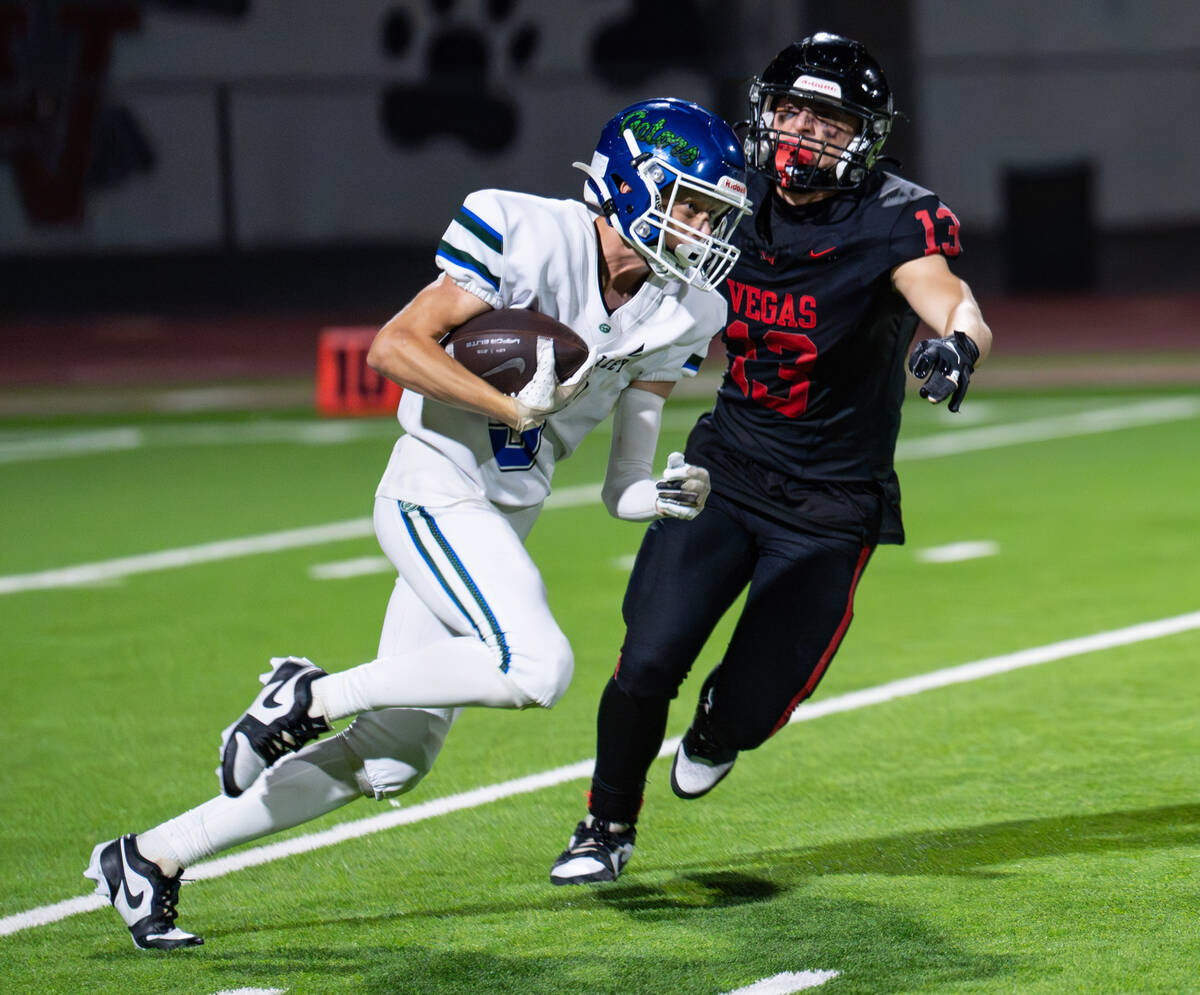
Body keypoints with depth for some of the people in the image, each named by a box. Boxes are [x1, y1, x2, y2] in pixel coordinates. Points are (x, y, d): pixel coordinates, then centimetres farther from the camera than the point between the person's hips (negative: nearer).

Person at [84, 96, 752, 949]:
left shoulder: (675, 317, 4)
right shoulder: (533, 239, -16)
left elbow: (624, 487, 6)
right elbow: (395, 346, -17)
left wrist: (662, 496, -16)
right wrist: (514, 409, -24)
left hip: (500, 523, 8)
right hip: (436, 489, -8)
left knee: (391, 762, 8)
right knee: (536, 668, -28)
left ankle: (152, 857, 17)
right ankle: (312, 696, -11)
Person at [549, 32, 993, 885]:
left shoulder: (892, 224, -17)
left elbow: (961, 310, -36)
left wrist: (954, 345, -57)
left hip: (830, 503, -3)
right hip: (727, 465, 3)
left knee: (756, 706, 1)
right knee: (648, 662, -10)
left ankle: (721, 724, 41)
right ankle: (609, 829, 14)